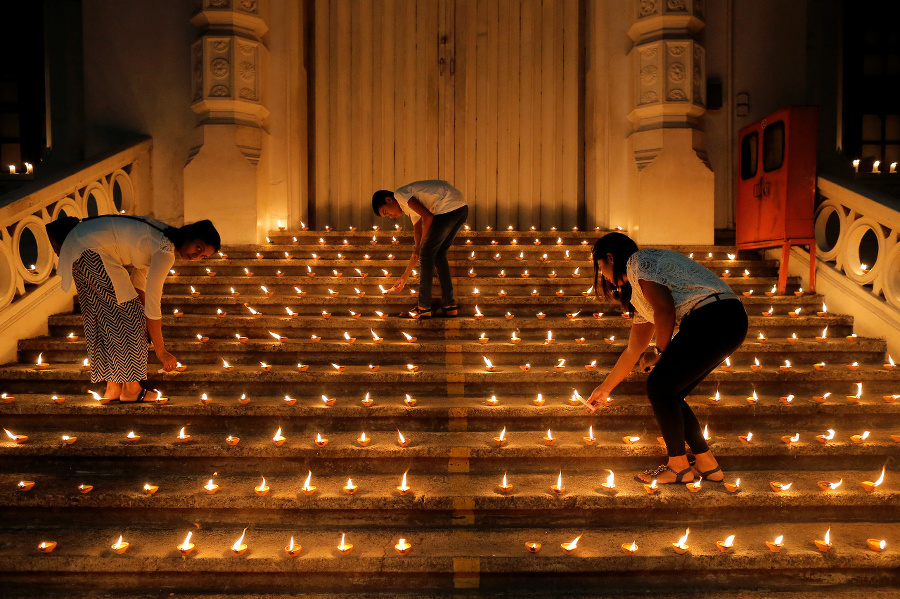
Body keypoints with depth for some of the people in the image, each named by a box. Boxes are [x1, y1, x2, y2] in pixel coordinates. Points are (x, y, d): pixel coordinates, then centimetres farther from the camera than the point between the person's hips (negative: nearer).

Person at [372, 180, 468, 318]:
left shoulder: (400, 194, 3)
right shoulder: (411, 209, 28)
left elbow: (428, 217, -12)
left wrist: (420, 246, -2)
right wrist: (404, 277, 29)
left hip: (449, 206, -10)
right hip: (462, 208, 10)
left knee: (427, 253, -2)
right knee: (438, 255, 15)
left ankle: (424, 308, 3)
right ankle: (450, 305, 16)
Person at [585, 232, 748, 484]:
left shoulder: (639, 261, 0)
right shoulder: (637, 292, 27)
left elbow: (665, 311, -15)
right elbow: (634, 349, 32)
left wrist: (660, 353, 0)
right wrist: (605, 388, 38)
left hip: (714, 318, -10)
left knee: (659, 387, -3)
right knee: (667, 393, 12)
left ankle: (679, 466, 11)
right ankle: (707, 465, 21)